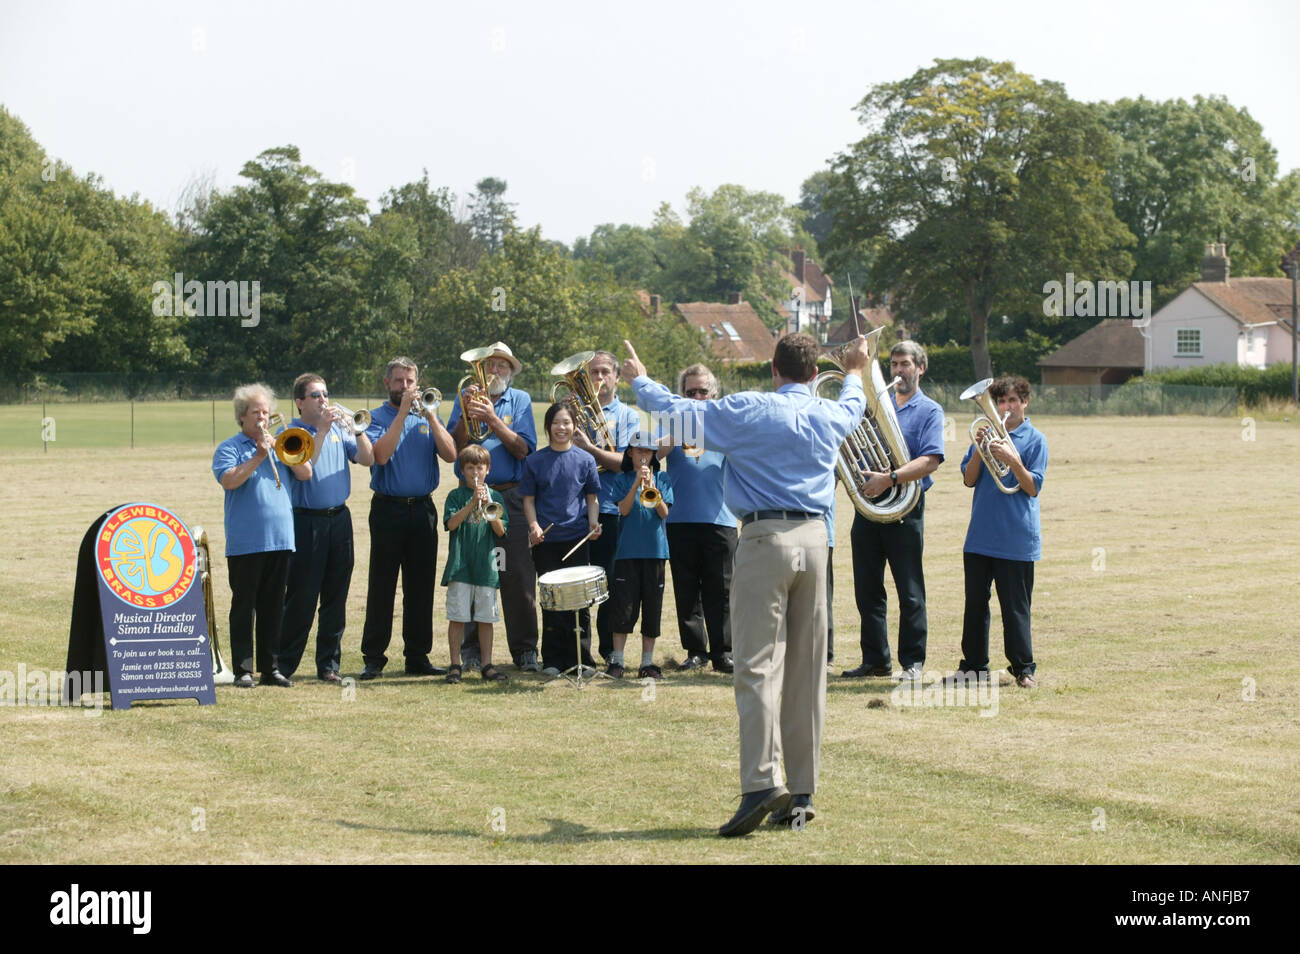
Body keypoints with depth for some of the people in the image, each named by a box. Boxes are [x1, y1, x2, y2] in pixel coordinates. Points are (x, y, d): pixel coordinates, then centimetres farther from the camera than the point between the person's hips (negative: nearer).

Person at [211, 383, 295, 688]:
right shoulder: (229, 448, 2)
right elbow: (229, 480, -15)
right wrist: (258, 457, -16)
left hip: (280, 538, 4)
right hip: (245, 542, -4)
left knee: (273, 606, 8)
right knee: (244, 606, -1)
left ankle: (271, 667, 14)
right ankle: (243, 669, 2)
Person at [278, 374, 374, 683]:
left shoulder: (339, 430, 12)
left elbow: (368, 459, 5)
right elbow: (304, 472, -18)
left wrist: (357, 429, -9)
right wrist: (322, 431, -17)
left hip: (339, 518, 5)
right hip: (307, 521, -5)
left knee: (336, 597, 7)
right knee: (301, 599, -4)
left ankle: (329, 664, 13)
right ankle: (284, 665, 4)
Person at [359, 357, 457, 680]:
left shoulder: (427, 418, 12)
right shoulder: (376, 417, 2)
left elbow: (450, 455, -2)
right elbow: (381, 454, -17)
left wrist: (430, 416, -11)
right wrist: (403, 412, -15)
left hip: (422, 508, 3)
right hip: (388, 508, -3)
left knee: (421, 586, 6)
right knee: (382, 585, -2)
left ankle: (418, 656, 13)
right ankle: (373, 657, 3)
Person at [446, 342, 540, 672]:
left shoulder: (520, 400, 9)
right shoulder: (467, 398, 11)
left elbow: (523, 449, -5)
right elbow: (454, 447, 0)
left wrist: (492, 419, -14)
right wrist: (468, 415, -14)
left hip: (510, 497, -1)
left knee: (518, 575, -5)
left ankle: (525, 650, 0)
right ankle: (472, 650, 8)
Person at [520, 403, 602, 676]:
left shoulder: (585, 460, 6)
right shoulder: (535, 461, 4)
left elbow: (592, 497, 10)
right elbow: (529, 499, 6)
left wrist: (593, 522, -7)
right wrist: (533, 525, -9)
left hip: (577, 537, 0)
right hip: (546, 540, 0)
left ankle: (581, 658, 9)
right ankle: (554, 660, 9)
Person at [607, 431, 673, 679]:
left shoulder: (663, 479, 9)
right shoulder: (622, 480, 7)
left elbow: (664, 513, -2)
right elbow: (624, 509, -7)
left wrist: (653, 491, -19)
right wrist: (637, 484, -18)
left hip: (655, 550, 1)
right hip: (627, 550, -1)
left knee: (652, 608, 3)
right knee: (624, 607, -4)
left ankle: (647, 663, 9)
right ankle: (616, 661, 3)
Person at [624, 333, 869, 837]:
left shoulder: (749, 411, -4)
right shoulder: (830, 416, 11)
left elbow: (679, 412, 3)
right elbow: (853, 404, 36)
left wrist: (640, 381, 22)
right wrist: (855, 370, 58)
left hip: (766, 537, -5)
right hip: (815, 536, 5)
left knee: (758, 666, -10)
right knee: (807, 670, 8)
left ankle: (762, 782, -23)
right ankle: (802, 794, 11)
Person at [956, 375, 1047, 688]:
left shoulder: (1035, 439, 0)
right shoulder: (988, 433, 10)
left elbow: (1032, 488, -7)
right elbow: (969, 479, 4)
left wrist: (1013, 460, -22)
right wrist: (979, 450, -12)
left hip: (1016, 539, -4)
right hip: (980, 536, 4)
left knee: (1015, 606, -1)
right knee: (975, 603, 7)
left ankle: (1023, 668, 7)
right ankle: (974, 665, 16)